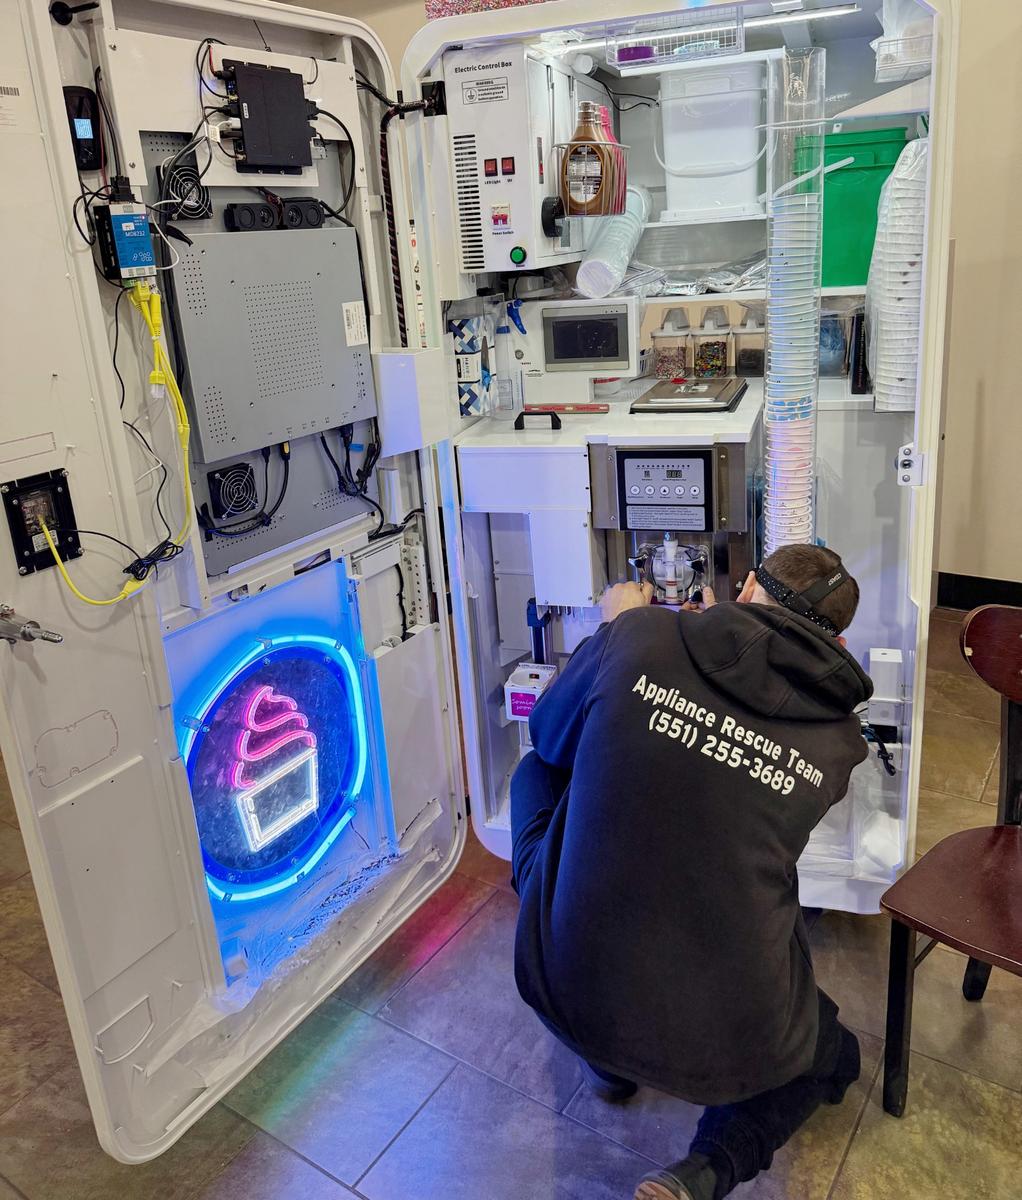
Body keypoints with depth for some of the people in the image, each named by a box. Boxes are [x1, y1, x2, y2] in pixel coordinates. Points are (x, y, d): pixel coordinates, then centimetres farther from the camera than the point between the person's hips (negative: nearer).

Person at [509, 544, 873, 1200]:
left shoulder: (640, 635, -9)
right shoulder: (839, 741, -4)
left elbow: (548, 734, 10)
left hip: (567, 993, 0)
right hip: (731, 1049, 1)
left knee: (537, 773, 24)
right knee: (835, 1055, 37)